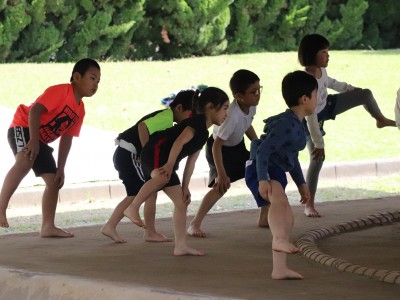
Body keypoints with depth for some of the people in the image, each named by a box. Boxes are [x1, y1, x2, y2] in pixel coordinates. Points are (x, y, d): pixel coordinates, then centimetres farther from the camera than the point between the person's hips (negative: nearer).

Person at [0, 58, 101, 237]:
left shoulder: (80, 110, 10)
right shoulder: (61, 91, -16)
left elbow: (66, 139, 13)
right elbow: (35, 110, -26)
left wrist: (60, 169, 8)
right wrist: (33, 140, -33)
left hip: (42, 141, 10)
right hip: (23, 128, -10)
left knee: (54, 182, 6)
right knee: (25, 162, -37)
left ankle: (48, 226, 9)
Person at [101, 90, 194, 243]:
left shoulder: (164, 116, 17)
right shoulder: (166, 117, -14)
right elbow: (143, 127, -28)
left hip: (123, 155, 10)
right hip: (128, 154, -10)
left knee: (134, 194, 17)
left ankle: (110, 226, 15)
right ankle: (150, 233, 5)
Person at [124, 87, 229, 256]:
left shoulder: (203, 133, 21)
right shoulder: (197, 122, -9)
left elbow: (191, 162, 23)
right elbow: (179, 142, -24)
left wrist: (185, 188, 21)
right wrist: (170, 165, -32)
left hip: (167, 162, 10)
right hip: (156, 152, -10)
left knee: (182, 202, 10)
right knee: (163, 177, -42)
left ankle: (180, 246, 13)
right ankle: (133, 208, -41)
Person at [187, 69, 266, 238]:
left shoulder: (251, 106, -16)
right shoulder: (232, 116, -39)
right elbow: (217, 145, -35)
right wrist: (221, 173, -34)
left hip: (237, 145, 8)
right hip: (219, 148, -8)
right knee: (222, 185, -25)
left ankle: (264, 218, 19)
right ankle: (194, 225, -20)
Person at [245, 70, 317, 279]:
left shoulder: (297, 124, 16)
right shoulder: (287, 124, -18)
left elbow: (292, 158, 29)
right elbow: (263, 150, -25)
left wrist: (301, 184, 33)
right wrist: (262, 179, -32)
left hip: (275, 172, 11)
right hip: (261, 169, -11)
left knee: (287, 220, 13)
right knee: (279, 199, -39)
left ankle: (279, 269, 20)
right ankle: (279, 240, -58)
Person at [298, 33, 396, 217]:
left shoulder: (321, 70, -17)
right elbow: (310, 117, -35)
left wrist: (349, 88, 22)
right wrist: (319, 144, -29)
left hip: (327, 106, 7)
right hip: (314, 118, -7)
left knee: (366, 94, 5)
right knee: (317, 159, -8)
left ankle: (381, 120, 37)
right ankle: (309, 205, 4)